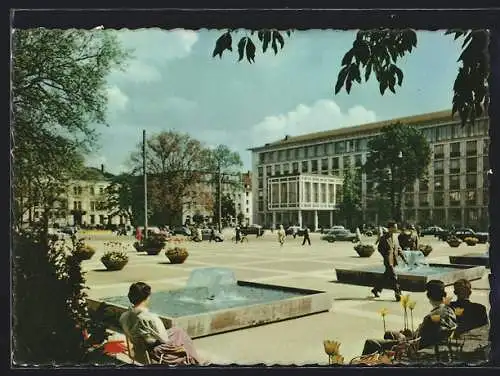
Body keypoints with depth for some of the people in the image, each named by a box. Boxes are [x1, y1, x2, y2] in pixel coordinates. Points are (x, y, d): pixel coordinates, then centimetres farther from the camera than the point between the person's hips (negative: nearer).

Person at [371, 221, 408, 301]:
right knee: (393, 277, -10)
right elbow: (380, 249, -9)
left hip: (394, 261, 7)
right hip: (388, 261, -7)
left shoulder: (395, 237, 11)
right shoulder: (383, 238, -10)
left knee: (386, 277, 14)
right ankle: (397, 294, -6)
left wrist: (403, 257, 6)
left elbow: (398, 248, 15)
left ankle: (376, 290, 28)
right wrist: (386, 256, -17)